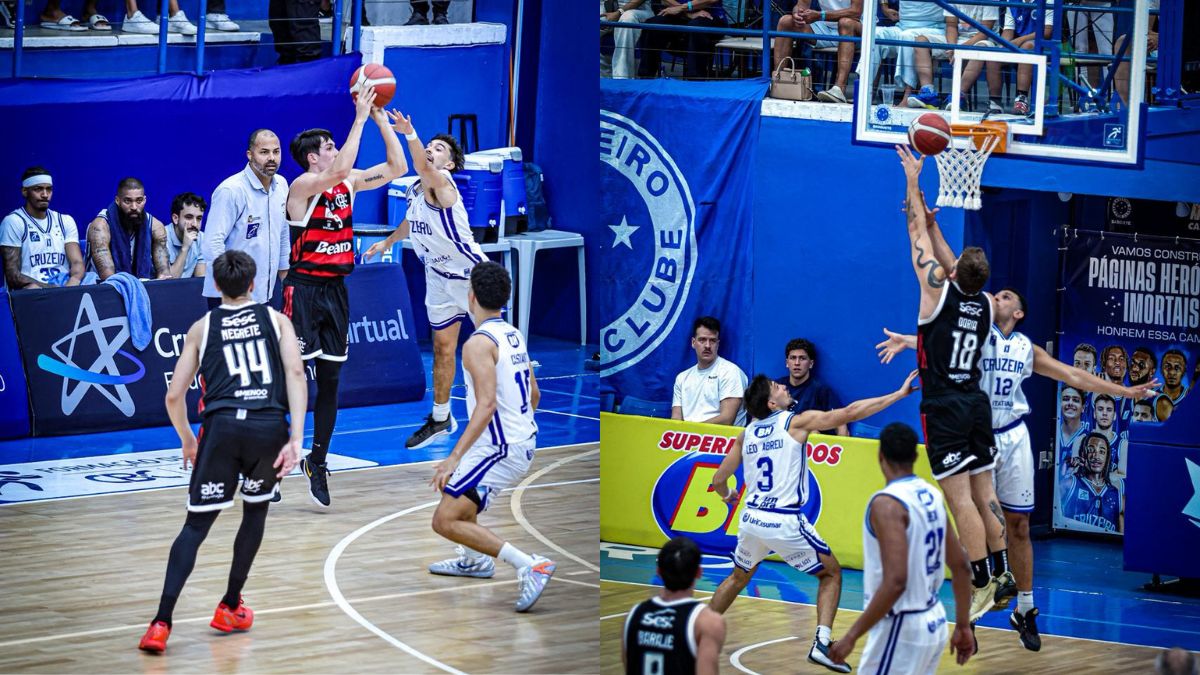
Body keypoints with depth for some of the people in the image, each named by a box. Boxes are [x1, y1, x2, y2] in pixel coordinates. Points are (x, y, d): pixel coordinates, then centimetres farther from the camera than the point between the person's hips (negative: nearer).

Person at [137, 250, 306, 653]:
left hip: (222, 425, 0)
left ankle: (162, 623, -12)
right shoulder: (275, 320, 19)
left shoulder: (202, 327, 20)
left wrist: (187, 440, 33)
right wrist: (296, 439, -4)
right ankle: (230, 608, 27)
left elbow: (174, 397, 16)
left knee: (196, 525, 1)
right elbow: (295, 373, 2)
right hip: (269, 425, 0)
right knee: (256, 510, 26)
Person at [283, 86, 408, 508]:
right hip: (303, 288, -7)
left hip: (334, 289, 7)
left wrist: (381, 119, 0)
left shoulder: (348, 183, 8)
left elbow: (397, 169, 8)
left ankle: (317, 462, 18)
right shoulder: (304, 185, -12)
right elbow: (342, 169, -31)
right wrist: (360, 118, -26)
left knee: (330, 380, 9)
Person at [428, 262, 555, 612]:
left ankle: (529, 566, -23)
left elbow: (487, 405, -28)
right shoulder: (514, 336, 10)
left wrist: (455, 457, -31)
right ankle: (475, 559, 42)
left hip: (500, 450, -10)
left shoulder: (478, 343, -18)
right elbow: (534, 395, 19)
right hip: (525, 442, 10)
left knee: (446, 521, -13)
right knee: (452, 485, 33)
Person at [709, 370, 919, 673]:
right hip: (785, 523, -5)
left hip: (752, 520, 5)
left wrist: (727, 496, 37)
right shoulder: (797, 422, -5)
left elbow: (719, 480, 13)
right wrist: (899, 394, -2)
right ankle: (822, 643, -2)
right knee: (831, 573, 14)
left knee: (739, 577, 30)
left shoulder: (747, 434, 9)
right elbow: (851, 412, -9)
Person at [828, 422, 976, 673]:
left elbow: (895, 581, -27)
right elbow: (961, 566, 12)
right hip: (933, 622, 9)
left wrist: (852, 635, -23)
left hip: (902, 628, -9)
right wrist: (963, 626, 20)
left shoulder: (887, 503, -19)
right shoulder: (931, 496, 7)